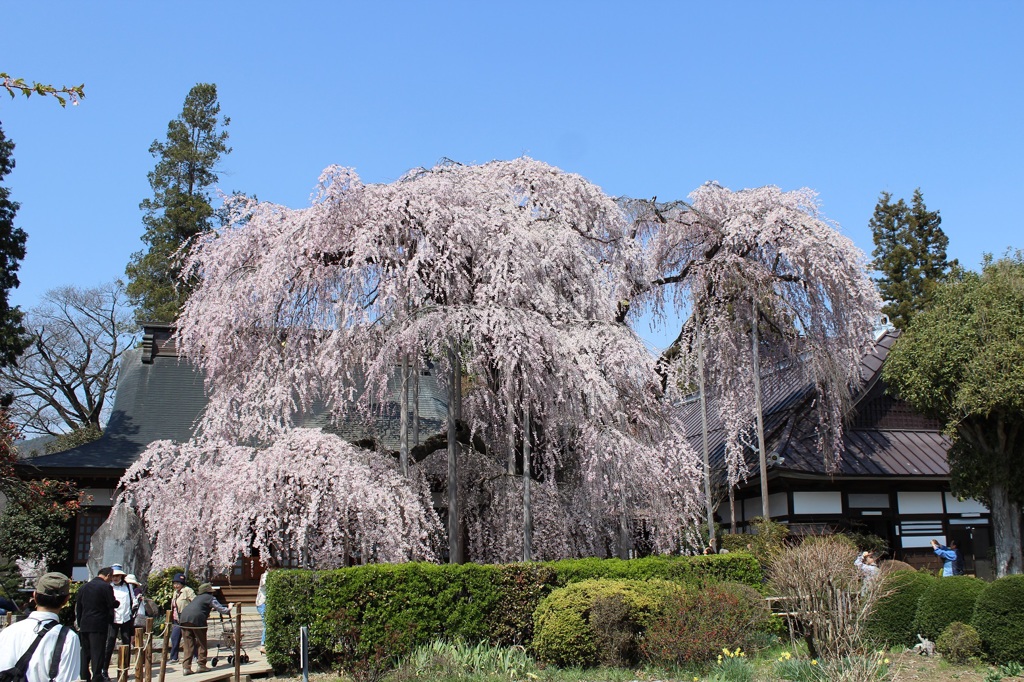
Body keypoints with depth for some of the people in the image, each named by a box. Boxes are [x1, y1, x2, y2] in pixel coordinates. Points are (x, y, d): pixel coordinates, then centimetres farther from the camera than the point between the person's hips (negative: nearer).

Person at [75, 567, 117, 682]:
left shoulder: (83, 587, 11)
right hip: (99, 625, -6)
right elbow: (112, 605, -11)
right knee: (98, 652, -3)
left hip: (84, 625, 6)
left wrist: (79, 623, 19)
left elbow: (78, 607, 14)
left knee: (85, 652, 14)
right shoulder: (106, 587, -10)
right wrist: (117, 602, 11)